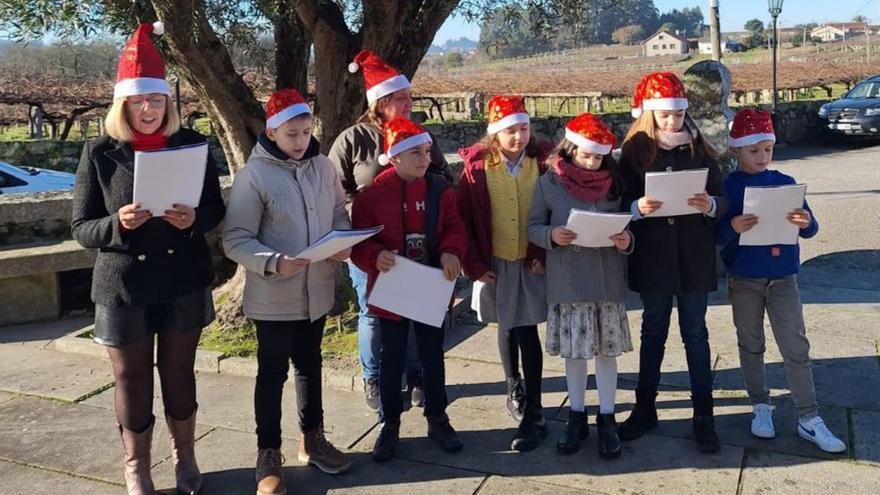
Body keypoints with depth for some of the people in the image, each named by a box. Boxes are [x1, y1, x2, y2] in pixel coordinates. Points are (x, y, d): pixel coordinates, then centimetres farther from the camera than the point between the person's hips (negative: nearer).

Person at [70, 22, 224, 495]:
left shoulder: (191, 143, -2)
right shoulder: (99, 152, -6)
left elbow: (215, 210, 4)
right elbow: (81, 229, -4)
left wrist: (194, 219, -18)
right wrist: (117, 223, -25)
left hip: (184, 281, 1)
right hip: (123, 285, -1)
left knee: (179, 370, 14)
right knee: (131, 378, 11)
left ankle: (185, 456, 34)